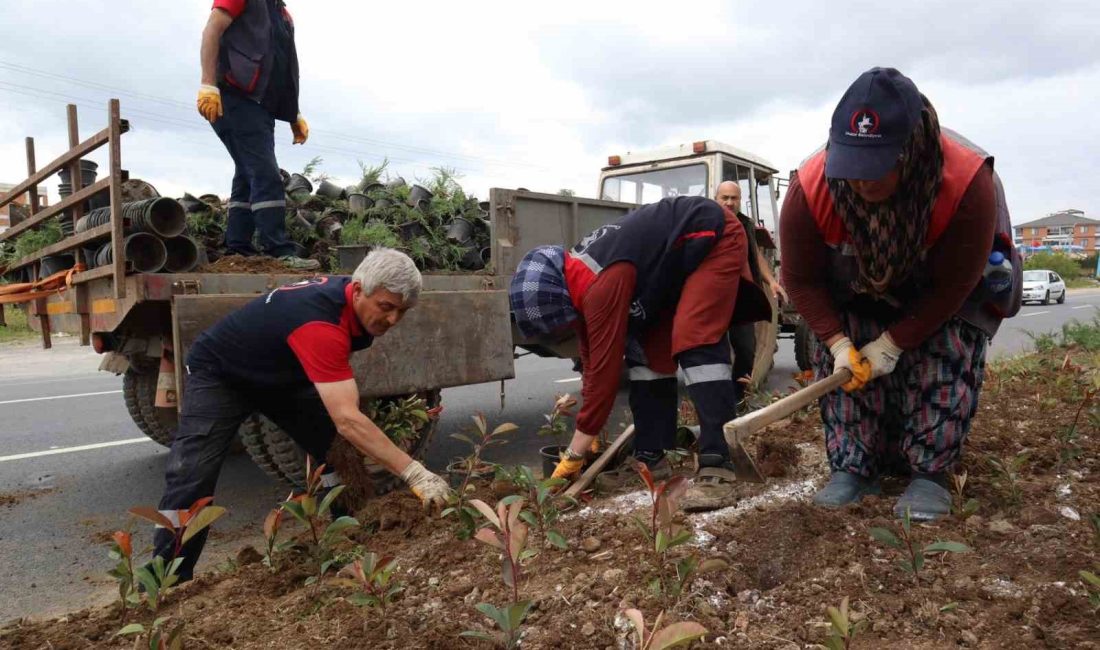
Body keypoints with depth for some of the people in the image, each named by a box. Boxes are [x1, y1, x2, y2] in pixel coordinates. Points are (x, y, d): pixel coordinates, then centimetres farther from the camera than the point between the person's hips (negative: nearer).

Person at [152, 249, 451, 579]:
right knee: (193, 477, -16)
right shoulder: (320, 324, -42)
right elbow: (347, 419, -50)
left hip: (279, 373, 7)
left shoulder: (349, 295, -16)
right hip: (218, 374, -7)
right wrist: (414, 473, -52)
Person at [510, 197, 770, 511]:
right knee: (648, 350, 2)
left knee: (696, 345, -23)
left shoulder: (601, 284, -33)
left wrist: (573, 457, -20)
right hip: (679, 256, 9)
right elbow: (593, 357, 6)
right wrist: (588, 436, 10)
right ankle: (650, 457, 8)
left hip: (715, 238, -9)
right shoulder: (579, 277, -3)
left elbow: (605, 368, -29)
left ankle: (716, 466, -22)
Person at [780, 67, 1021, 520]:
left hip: (950, 275, -1)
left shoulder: (967, 183, -39)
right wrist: (837, 341, -26)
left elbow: (952, 287, -26)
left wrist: (894, 343, -26)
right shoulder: (811, 187, -35)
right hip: (858, 283, 2)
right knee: (836, 353, -13)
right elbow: (800, 278, -20)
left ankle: (929, 475, -10)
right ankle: (852, 468, -4)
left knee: (949, 352, -20)